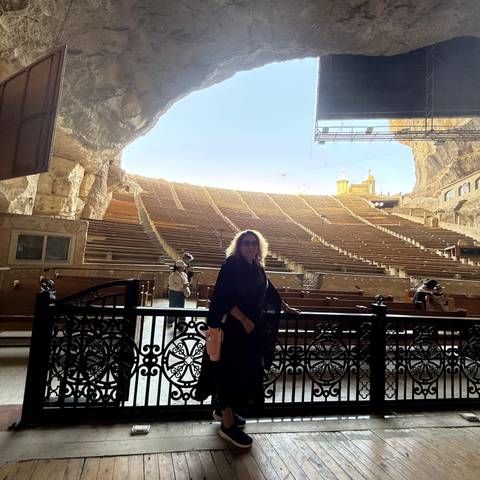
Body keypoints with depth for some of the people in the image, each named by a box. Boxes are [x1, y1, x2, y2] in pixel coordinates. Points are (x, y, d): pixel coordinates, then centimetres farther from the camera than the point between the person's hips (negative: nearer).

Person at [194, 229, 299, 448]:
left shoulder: (258, 269, 10)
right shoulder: (231, 265, -12)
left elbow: (270, 291, 24)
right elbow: (224, 297, -18)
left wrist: (287, 308, 33)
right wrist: (243, 319, -22)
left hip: (253, 329, 8)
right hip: (234, 328, -8)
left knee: (246, 371, 15)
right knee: (232, 371, -3)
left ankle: (223, 409, 33)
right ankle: (228, 424, 8)